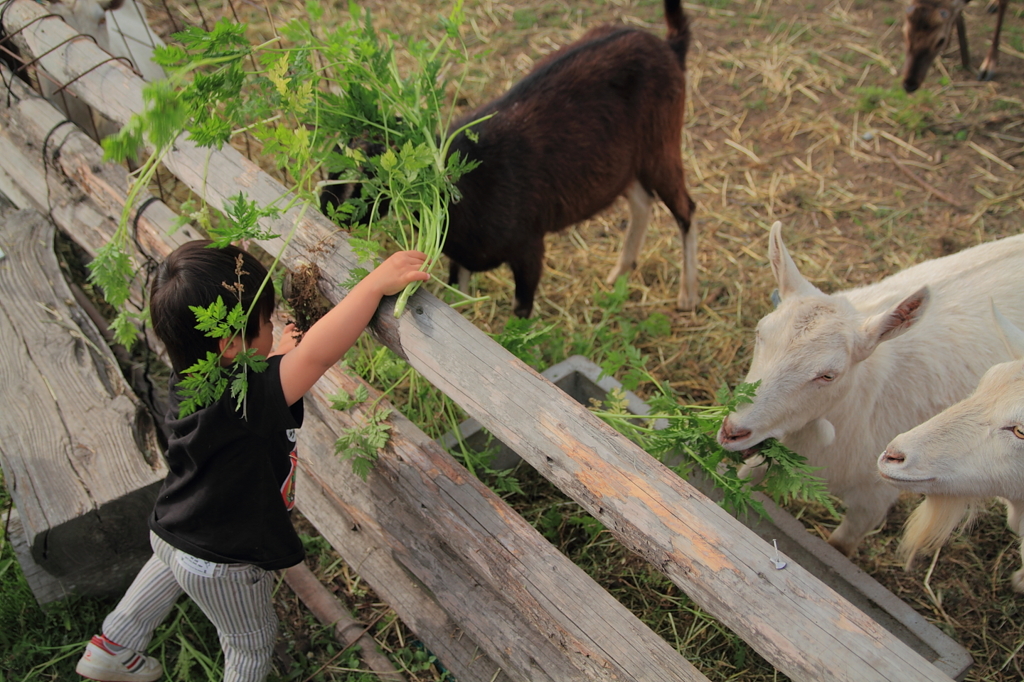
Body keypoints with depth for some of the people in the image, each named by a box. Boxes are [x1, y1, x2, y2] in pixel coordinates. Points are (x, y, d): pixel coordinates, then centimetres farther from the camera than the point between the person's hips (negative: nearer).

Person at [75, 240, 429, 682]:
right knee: (251, 640, 24)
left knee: (165, 576, 40)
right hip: (222, 564, -7)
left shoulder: (189, 377, -15)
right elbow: (318, 354, -54)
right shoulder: (241, 399, -42)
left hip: (171, 532, 7)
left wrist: (277, 356, -2)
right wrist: (376, 282, -53)